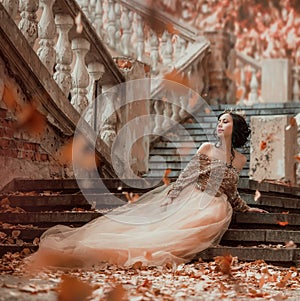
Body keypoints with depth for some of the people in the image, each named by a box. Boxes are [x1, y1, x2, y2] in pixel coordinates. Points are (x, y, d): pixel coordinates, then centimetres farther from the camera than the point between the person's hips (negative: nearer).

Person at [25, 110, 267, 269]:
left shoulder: (240, 160, 12)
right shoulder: (206, 148, 8)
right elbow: (186, 177, 2)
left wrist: (246, 208, 29)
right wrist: (170, 197, -9)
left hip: (215, 207, 0)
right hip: (191, 200, 0)